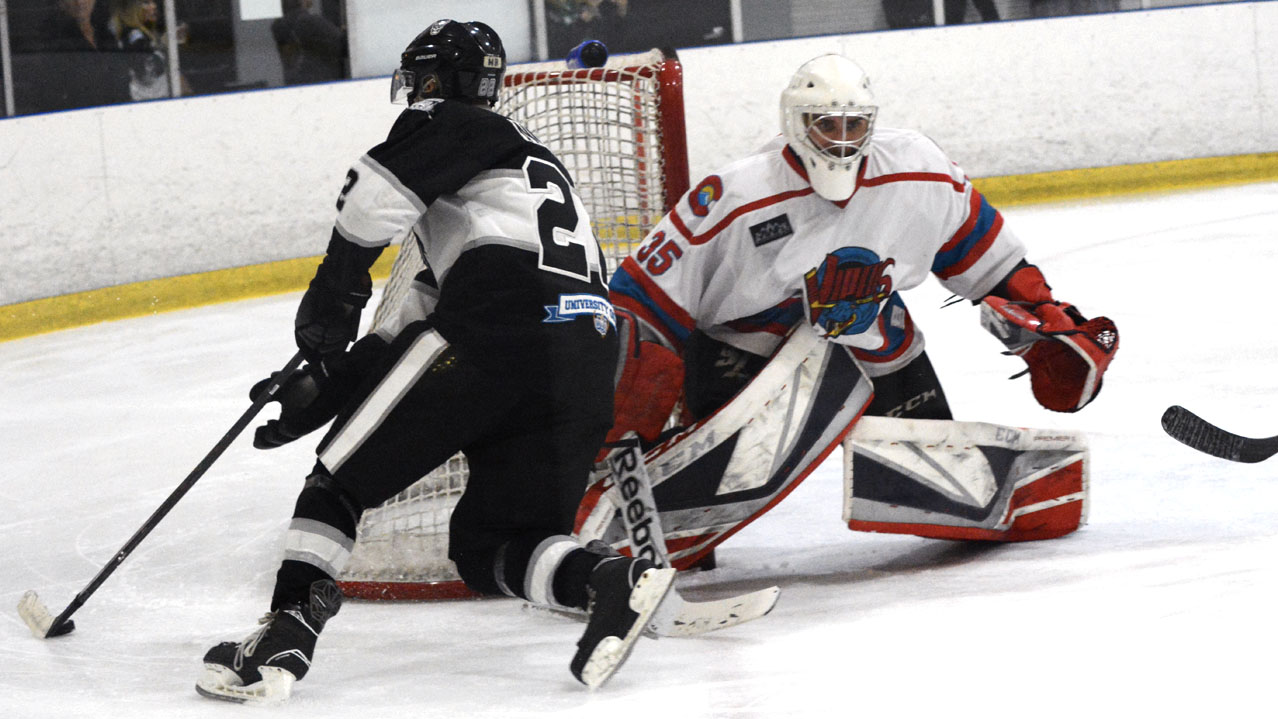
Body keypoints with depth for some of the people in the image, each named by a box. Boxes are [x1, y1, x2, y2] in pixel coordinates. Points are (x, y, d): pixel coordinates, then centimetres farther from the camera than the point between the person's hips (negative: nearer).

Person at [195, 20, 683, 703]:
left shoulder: (454, 125, 12)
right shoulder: (523, 152, 38)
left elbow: (377, 194, -11)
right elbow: (426, 311, 34)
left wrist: (333, 296, 0)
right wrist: (327, 381, 29)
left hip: (495, 334, -8)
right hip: (588, 362, 8)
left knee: (344, 474, 6)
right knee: (489, 544, 14)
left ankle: (288, 628, -6)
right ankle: (612, 578, -13)